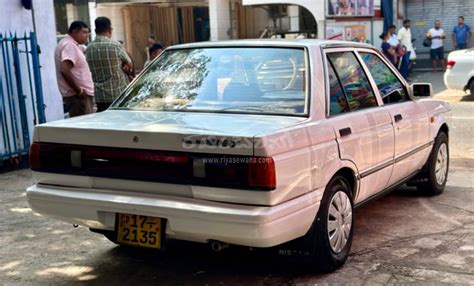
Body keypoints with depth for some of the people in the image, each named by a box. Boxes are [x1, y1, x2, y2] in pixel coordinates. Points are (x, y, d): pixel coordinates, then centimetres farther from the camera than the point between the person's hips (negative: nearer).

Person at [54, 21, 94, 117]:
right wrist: (78, 90, -20)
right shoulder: (69, 45, -13)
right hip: (78, 96, -11)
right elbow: (65, 70, -25)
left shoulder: (73, 45, 19)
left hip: (81, 95, 11)